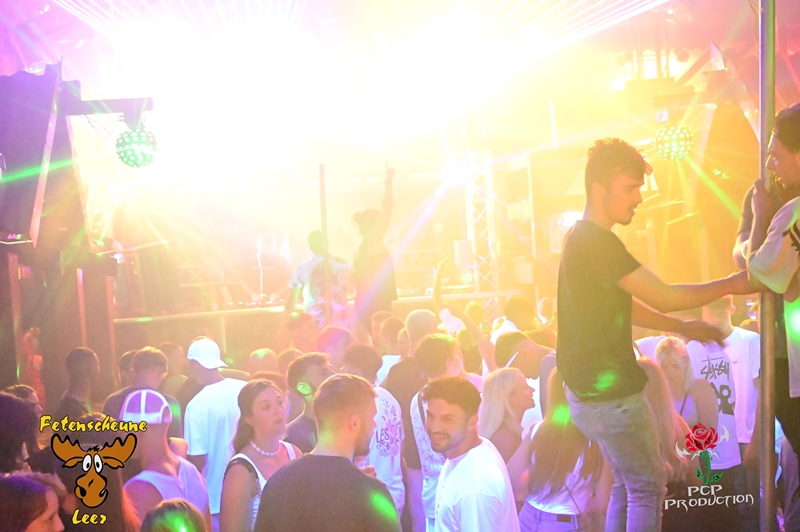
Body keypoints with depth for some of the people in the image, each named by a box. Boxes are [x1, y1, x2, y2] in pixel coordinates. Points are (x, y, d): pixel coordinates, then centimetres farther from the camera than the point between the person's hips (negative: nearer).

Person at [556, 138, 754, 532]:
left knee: (628, 484, 19)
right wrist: (732, 285, -10)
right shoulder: (598, 243, -21)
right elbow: (663, 298, -19)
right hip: (610, 393, -10)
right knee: (649, 487, 1)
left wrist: (682, 328, 15)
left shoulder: (581, 238, 11)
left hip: (589, 388, 10)